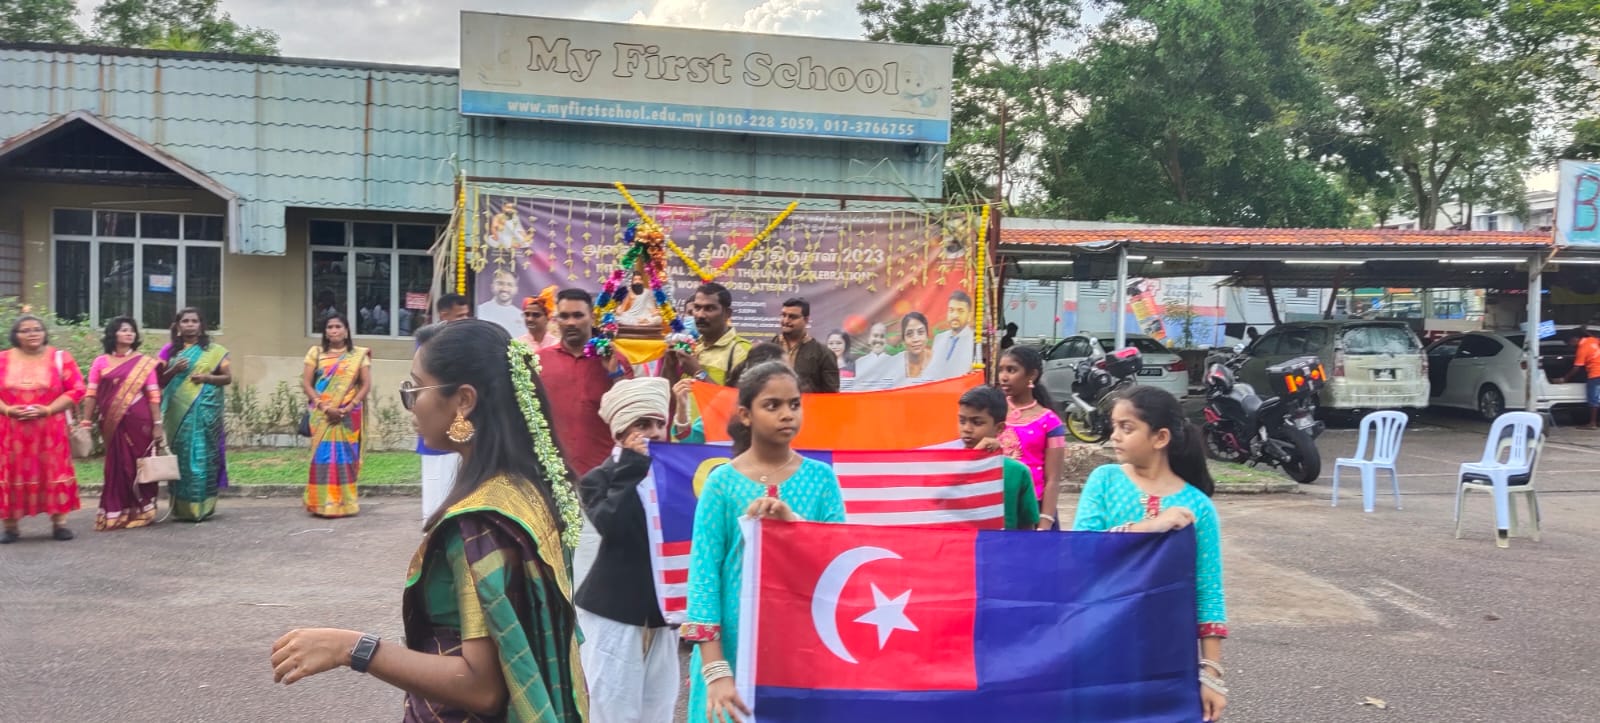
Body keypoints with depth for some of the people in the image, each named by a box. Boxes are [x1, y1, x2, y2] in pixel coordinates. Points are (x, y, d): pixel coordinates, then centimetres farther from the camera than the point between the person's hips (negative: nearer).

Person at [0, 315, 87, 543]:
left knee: (53, 473, -1)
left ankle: (59, 522, 5)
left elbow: (76, 389, -3)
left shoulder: (60, 358, 3)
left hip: (50, 429, -1)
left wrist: (48, 409, -13)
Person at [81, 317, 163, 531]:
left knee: (140, 465, 4)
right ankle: (115, 514, 11)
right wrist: (86, 422, -4)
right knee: (117, 467, 4)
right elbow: (91, 395, 3)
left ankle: (141, 512, 13)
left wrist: (157, 424, -6)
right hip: (113, 424, 1)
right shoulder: (100, 362, 5)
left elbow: (154, 396, 0)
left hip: (139, 422, -1)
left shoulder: (145, 362, 3)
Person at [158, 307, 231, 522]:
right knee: (181, 455, 1)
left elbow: (228, 377, 5)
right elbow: (159, 381, 10)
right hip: (179, 411, 2)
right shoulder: (169, 350, 10)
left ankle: (202, 506, 1)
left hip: (205, 411, -1)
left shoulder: (214, 350, 6)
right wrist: (174, 370, -9)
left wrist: (208, 377, -13)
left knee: (203, 454, -4)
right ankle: (182, 508, 5)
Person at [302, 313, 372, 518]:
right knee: (322, 456, -2)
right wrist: (324, 407, -12)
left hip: (348, 416, 0)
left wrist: (347, 408, -13)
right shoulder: (316, 353, 7)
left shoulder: (359, 355, 4)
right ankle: (322, 503, 1)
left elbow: (366, 385, -1)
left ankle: (345, 503, 6)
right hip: (322, 416, 1)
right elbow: (306, 383, 1)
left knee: (345, 456, 1)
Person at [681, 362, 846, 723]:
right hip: (736, 646, -2)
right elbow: (703, 572, -8)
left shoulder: (820, 478, 1)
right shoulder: (722, 483, -4)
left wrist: (794, 521, -21)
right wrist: (715, 670, -14)